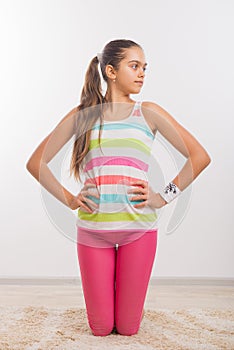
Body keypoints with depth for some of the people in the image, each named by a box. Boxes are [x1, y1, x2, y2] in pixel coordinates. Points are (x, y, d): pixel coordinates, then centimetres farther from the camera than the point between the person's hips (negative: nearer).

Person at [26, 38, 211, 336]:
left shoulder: (148, 113, 3)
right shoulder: (81, 115, 4)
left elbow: (200, 156, -1)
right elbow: (35, 163, 6)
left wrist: (163, 197, -6)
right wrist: (69, 199, -3)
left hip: (139, 226, 0)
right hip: (92, 228, 0)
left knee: (127, 328, 9)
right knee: (100, 328, 10)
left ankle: (128, 297, 42)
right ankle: (107, 294, 42)